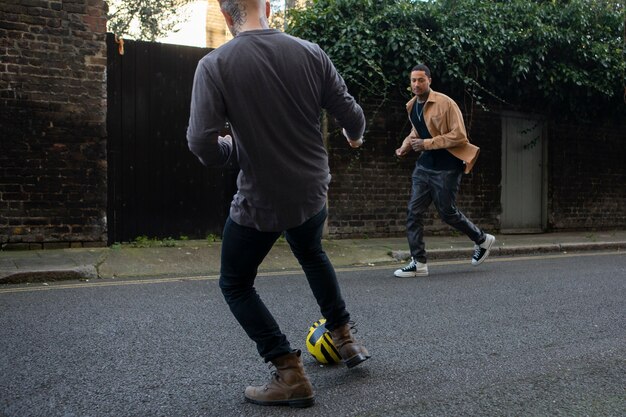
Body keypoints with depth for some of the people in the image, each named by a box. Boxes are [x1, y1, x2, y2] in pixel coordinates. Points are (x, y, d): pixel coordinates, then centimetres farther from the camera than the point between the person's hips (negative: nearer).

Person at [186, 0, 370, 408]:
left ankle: (291, 374, 12)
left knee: (235, 284, 19)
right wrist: (355, 136, 22)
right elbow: (352, 116, -2)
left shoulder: (214, 65, -13)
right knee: (312, 254, 35)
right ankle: (345, 336, 40)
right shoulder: (310, 53, -5)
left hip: (259, 199, -4)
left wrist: (229, 146, 3)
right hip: (313, 191, 4)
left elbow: (201, 144, -20)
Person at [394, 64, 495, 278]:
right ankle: (418, 263, 5)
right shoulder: (412, 106, 8)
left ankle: (482, 240, 31)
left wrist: (428, 143, -22)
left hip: (446, 168, -7)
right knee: (414, 212, -2)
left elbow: (460, 136, -18)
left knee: (447, 212, 4)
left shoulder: (445, 103, -14)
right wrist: (406, 145, 5)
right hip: (424, 166, 7)